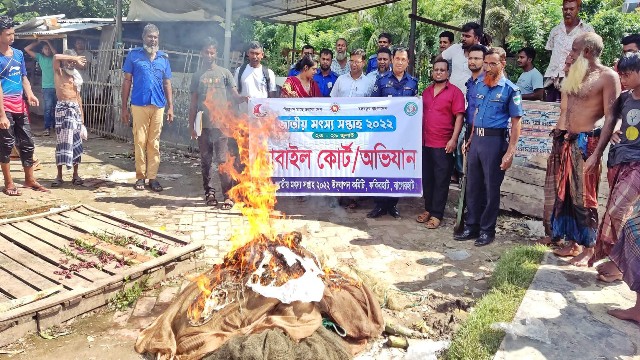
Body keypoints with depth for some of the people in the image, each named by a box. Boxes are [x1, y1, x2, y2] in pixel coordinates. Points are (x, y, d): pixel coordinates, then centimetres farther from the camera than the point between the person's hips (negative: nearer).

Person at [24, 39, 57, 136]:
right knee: (47, 108, -7)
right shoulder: (40, 57, 8)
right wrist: (38, 42, 3)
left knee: (56, 108, 11)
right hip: (46, 87, 0)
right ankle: (47, 128, -6)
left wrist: (48, 42, -13)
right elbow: (27, 49, 4)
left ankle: (55, 124, 25)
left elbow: (56, 53, -20)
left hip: (57, 86, 0)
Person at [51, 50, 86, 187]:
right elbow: (56, 57, -17)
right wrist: (74, 58, -11)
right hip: (62, 107, -4)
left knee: (76, 141, 3)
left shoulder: (76, 76, 16)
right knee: (62, 140, -5)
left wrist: (82, 114, 14)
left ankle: (75, 174, 10)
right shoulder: (58, 72, 3)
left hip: (75, 108, 4)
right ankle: (59, 175, 2)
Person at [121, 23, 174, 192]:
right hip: (139, 105, -2)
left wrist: (170, 107, 6)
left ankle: (152, 177, 10)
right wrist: (124, 107, 0)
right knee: (140, 141, 1)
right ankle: (140, 177, 10)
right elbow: (127, 81, 4)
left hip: (158, 106, 2)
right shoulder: (133, 55, 4)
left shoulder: (163, 57, 10)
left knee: (154, 143, 5)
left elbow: (167, 83, 13)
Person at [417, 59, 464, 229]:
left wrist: (453, 140, -16)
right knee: (427, 178, 12)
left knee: (441, 180, 1)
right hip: (425, 142, 6)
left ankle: (436, 214, 8)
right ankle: (428, 209, 25)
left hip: (443, 144, -6)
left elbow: (459, 117, -8)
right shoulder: (426, 91, 13)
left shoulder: (455, 92, -4)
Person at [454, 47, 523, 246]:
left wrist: (510, 152, -14)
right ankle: (471, 226, 22)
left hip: (495, 140, -6)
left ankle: (487, 230, 15)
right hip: (477, 139, 6)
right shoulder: (480, 85, 11)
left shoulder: (510, 89, -5)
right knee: (472, 185, 10)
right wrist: (471, 139, 14)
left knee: (491, 188, 3)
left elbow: (516, 123, -7)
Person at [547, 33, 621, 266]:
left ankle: (588, 249, 10)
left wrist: (597, 153, -20)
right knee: (565, 195, 10)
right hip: (565, 142, 7)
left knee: (584, 198, -2)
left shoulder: (607, 76, -8)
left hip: (586, 142, -7)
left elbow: (610, 119, -14)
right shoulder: (575, 74, 14)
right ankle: (573, 243, 22)